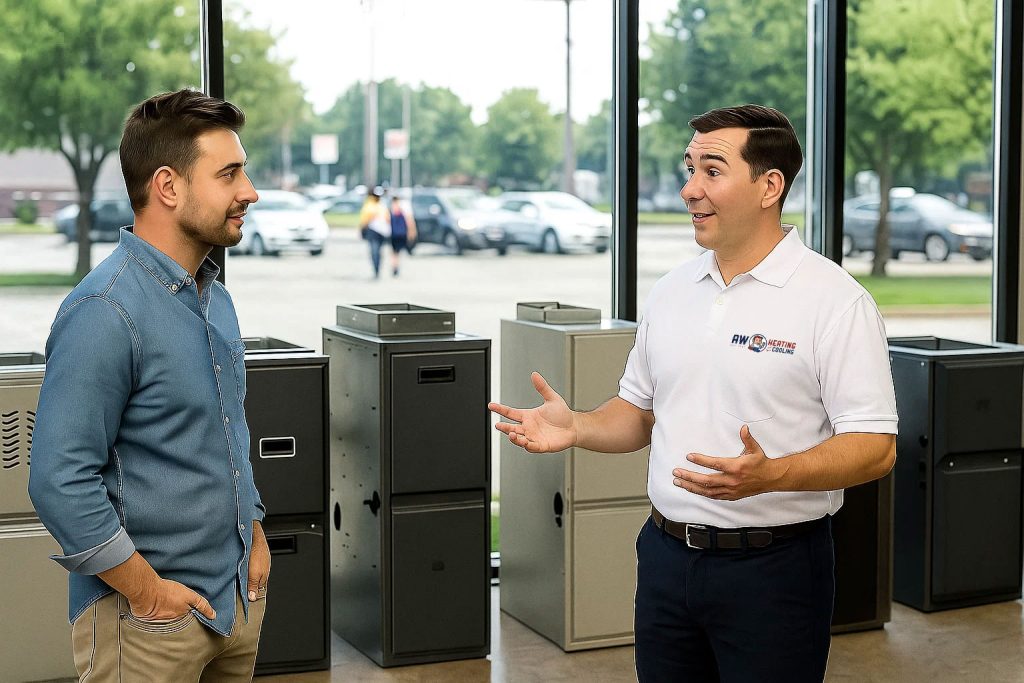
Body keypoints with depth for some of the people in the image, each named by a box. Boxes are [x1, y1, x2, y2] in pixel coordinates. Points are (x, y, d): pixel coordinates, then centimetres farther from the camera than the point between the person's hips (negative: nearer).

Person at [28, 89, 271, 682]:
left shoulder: (216, 297, 9)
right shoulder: (105, 314, -19)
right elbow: (61, 482, -22)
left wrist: (255, 534, 10)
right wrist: (148, 590, -18)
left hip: (239, 595, 8)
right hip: (149, 618, -8)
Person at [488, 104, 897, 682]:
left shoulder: (835, 300, -11)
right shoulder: (672, 292, 9)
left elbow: (875, 447, -15)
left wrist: (770, 475, -30)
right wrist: (577, 428, -3)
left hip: (772, 566, -5)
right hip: (667, 555, 6)